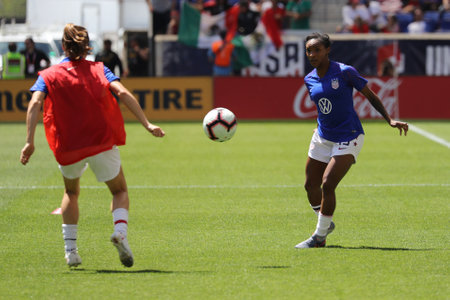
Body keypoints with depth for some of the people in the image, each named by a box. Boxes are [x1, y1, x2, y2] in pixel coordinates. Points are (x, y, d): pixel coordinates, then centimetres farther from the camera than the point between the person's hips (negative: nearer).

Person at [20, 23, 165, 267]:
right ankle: (120, 230, -14)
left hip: (68, 147, 1)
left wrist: (30, 142, -18)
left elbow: (35, 103, -12)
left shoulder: (49, 75, 5)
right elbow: (123, 93, -10)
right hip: (102, 142, -1)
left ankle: (70, 249, 16)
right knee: (119, 190, 17)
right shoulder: (98, 70, 6)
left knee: (71, 192, 27)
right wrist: (147, 124, -13)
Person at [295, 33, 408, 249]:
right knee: (311, 186, 8)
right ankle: (326, 223, 35)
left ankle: (320, 235, -2)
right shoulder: (310, 80, 3)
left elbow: (371, 96, -6)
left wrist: (390, 120, -12)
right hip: (322, 138, 6)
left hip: (348, 138, -6)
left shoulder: (344, 72, -13)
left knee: (327, 184, -16)